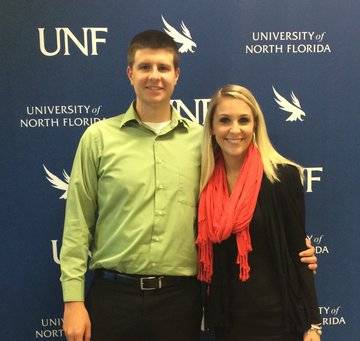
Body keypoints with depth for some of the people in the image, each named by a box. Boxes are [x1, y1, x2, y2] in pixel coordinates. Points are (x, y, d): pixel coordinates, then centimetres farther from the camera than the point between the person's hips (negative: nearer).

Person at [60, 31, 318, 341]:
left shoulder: (201, 139, 2)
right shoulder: (98, 137, -2)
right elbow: (78, 223, -1)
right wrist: (73, 299, -4)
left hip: (181, 296, 1)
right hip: (112, 293, 0)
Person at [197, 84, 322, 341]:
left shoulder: (284, 176, -12)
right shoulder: (206, 182, -1)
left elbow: (298, 253, -9)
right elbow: (206, 255, 7)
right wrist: (214, 314, 3)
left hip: (277, 317, -3)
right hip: (226, 318, 4)